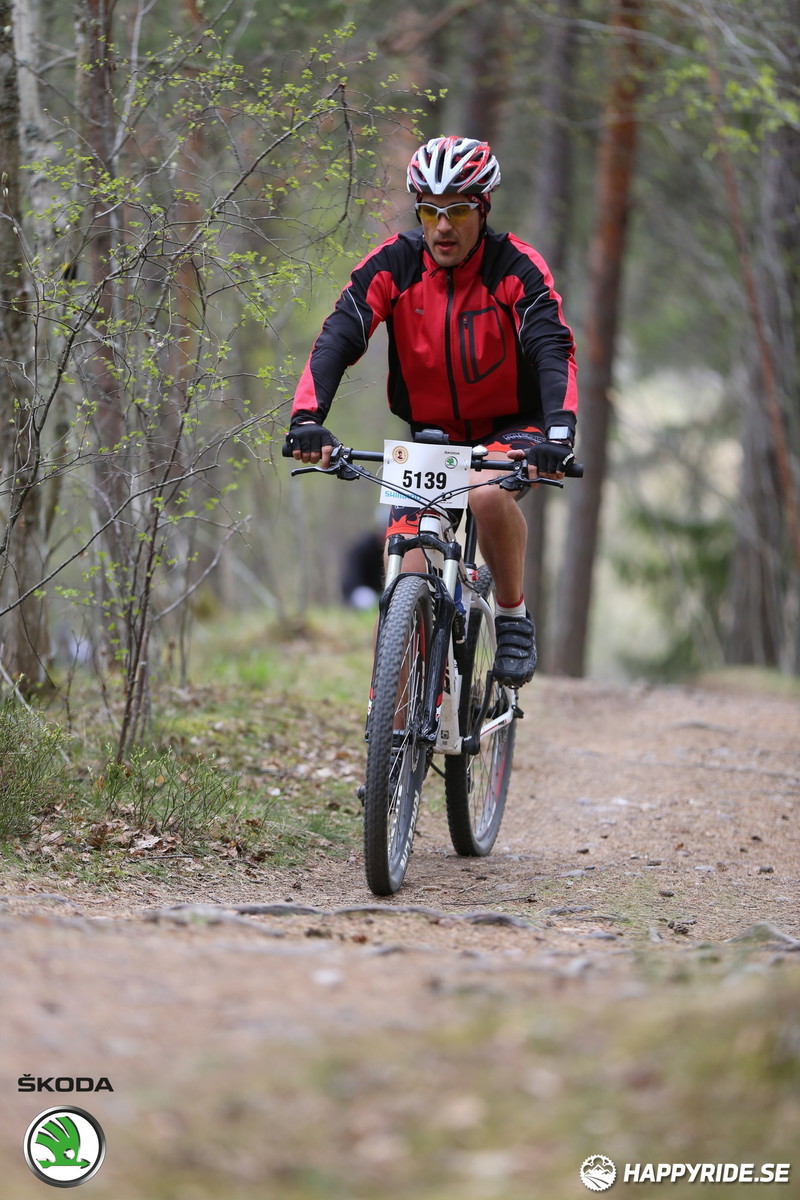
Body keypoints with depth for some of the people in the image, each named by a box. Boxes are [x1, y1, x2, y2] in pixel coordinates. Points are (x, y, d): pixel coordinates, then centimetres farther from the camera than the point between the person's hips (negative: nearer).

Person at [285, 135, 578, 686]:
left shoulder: (516, 265, -17)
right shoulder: (394, 263, -12)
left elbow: (553, 350, -28)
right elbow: (337, 338, -21)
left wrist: (559, 431, -46)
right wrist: (307, 418, -38)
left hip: (509, 430, -2)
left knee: (488, 493, -35)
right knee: (409, 577, -11)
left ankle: (514, 615, -10)